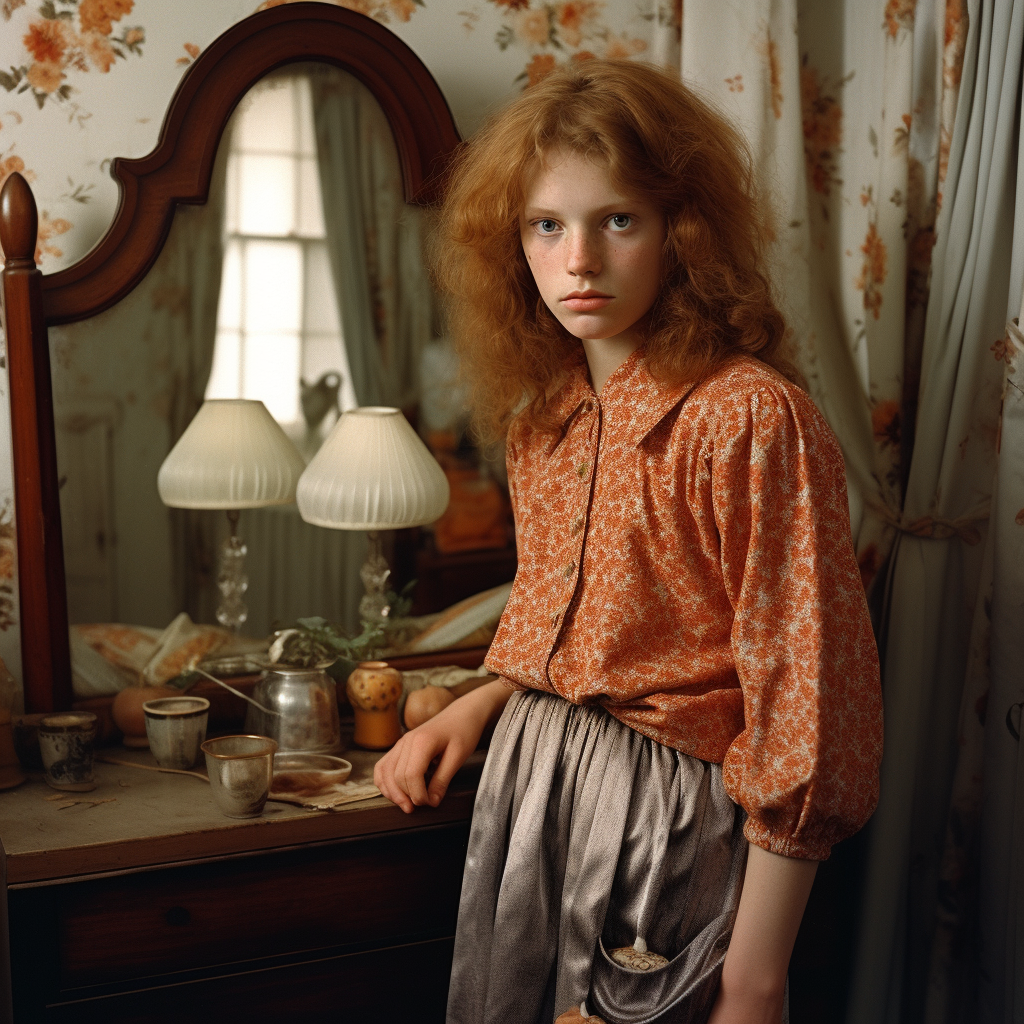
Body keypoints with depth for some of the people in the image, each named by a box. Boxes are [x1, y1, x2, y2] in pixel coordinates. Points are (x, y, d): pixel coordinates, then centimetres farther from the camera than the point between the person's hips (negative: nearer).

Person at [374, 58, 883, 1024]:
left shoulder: (750, 418, -18)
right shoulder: (541, 416, 4)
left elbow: (805, 698, -19)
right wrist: (472, 710, 2)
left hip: (671, 819, -7)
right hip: (528, 789, 7)